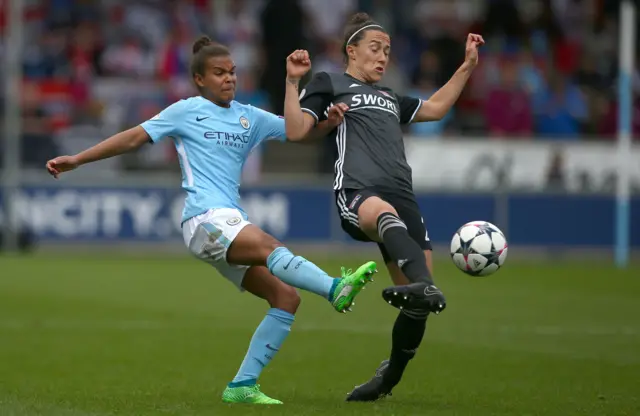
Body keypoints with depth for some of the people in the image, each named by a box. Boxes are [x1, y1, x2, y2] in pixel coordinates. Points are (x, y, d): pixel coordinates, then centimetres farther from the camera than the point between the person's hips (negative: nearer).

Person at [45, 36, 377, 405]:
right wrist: (77, 160, 6)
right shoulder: (186, 111, 9)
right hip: (206, 219, -7)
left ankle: (243, 385, -4)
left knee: (286, 298, -6)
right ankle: (336, 289, -57)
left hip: (232, 225, 7)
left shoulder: (250, 118, 22)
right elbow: (134, 138, 10)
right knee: (272, 248, -33)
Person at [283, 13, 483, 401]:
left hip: (402, 195, 7)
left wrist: (467, 67, 40)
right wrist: (293, 81, -3)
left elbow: (435, 108, 44)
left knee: (417, 306, -5)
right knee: (384, 212, -45)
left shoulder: (389, 98, 35)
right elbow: (296, 131, 6)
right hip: (357, 193, -6)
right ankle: (426, 287, -73)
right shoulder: (329, 84, 17)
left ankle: (388, 379, 16)